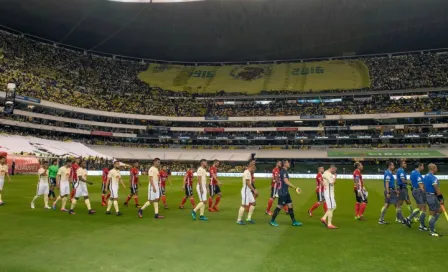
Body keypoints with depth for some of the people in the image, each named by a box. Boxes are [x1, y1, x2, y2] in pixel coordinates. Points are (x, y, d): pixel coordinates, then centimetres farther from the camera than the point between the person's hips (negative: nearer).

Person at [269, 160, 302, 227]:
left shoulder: (284, 171, 14)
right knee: (280, 206, -3)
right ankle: (272, 220, 8)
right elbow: (286, 182, -25)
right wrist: (295, 187, -25)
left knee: (290, 205, 9)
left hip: (285, 192, 10)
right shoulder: (283, 171, -16)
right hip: (282, 192, -10)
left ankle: (294, 221, 14)